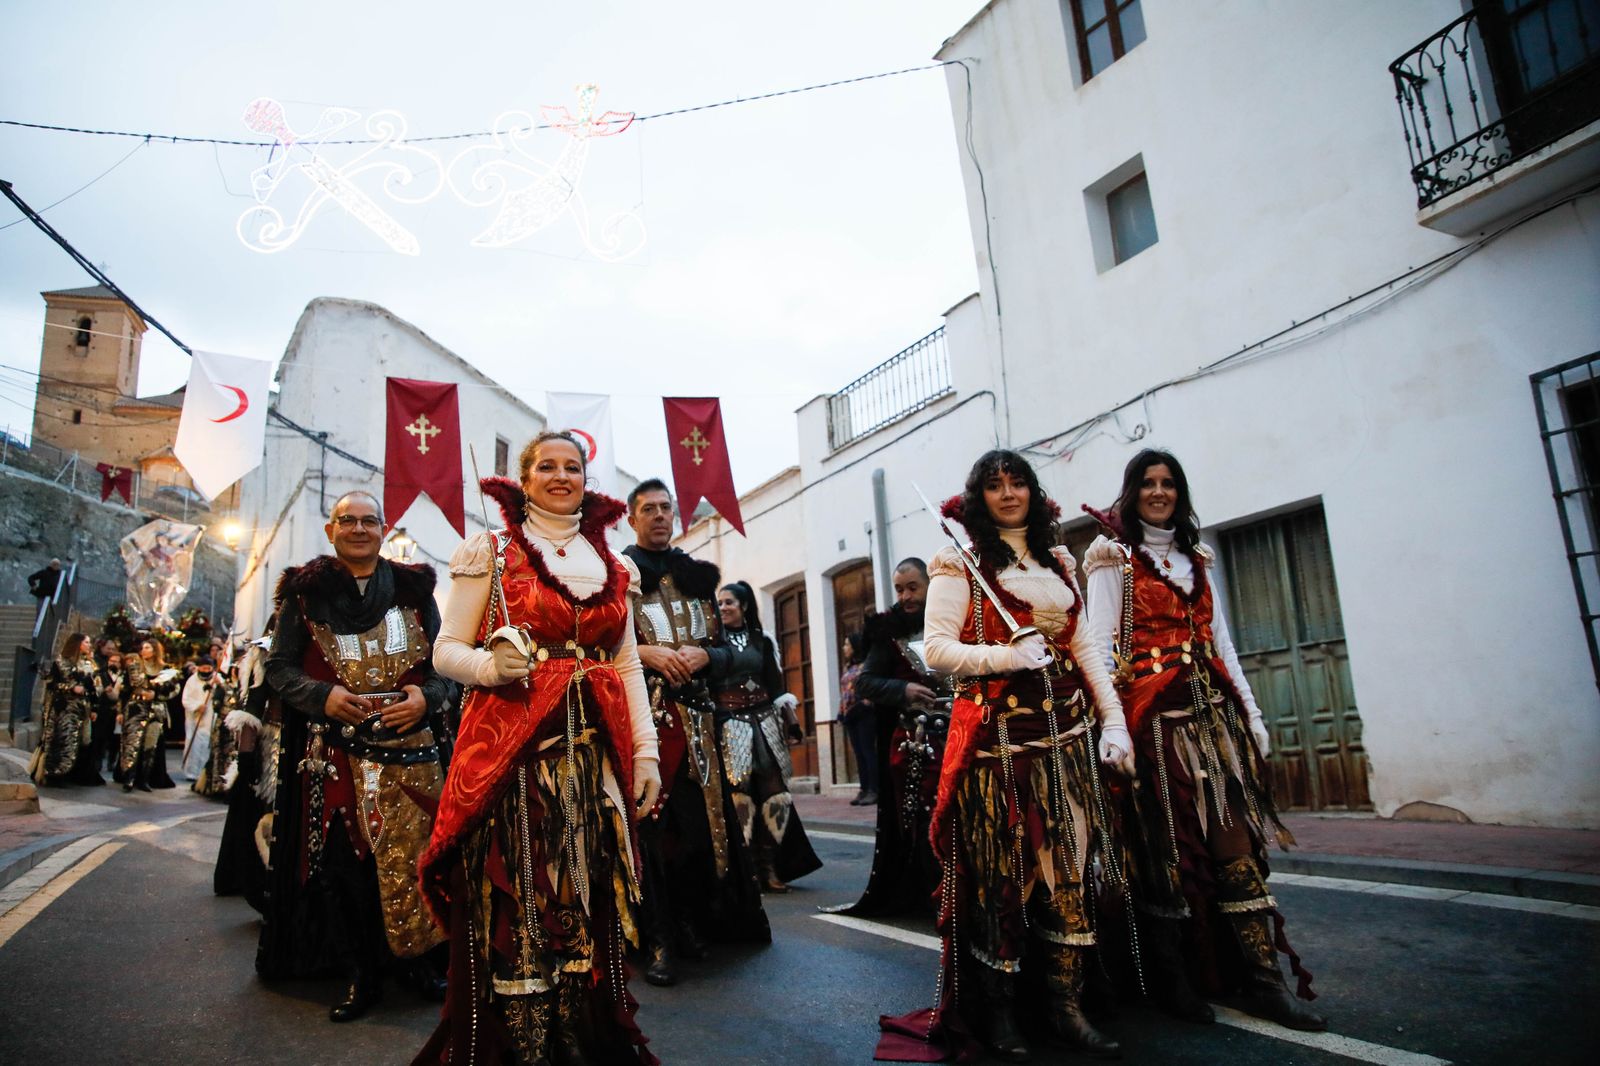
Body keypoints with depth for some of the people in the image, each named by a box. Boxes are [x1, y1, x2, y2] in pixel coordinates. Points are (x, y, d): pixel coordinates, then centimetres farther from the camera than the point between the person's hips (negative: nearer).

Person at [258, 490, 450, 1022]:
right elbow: (279, 666, 6)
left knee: (411, 853, 0)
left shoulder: (413, 588, 9)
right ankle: (361, 972, 14)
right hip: (334, 753, 0)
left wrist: (426, 696, -10)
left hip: (408, 746, 1)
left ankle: (413, 956, 18)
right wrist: (322, 695, -12)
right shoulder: (306, 590, 7)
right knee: (343, 858, 0)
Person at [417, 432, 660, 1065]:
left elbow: (628, 665, 14)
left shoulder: (612, 566, 16)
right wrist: (490, 665, -19)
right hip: (510, 745, -3)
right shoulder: (490, 550, 5)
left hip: (595, 749, 4)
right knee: (512, 902, -2)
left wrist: (646, 750, 5)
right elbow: (447, 651, 3)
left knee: (589, 899, 5)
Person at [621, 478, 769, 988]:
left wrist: (702, 653, -5)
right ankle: (659, 939, -3)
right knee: (649, 816, -8)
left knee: (701, 814, 1)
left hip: (694, 710, 4)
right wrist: (647, 652, -14)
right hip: (641, 709, -4)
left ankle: (693, 921, 14)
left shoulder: (697, 574, 18)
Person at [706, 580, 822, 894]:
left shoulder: (761, 641, 13)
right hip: (730, 726, -3)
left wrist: (789, 723, 9)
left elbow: (775, 686, 13)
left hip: (764, 723, 3)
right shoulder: (715, 640, 5)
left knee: (776, 793, -1)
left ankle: (769, 865, 9)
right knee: (740, 796, -9)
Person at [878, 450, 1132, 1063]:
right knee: (1003, 870, 0)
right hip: (997, 732, -5)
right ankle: (998, 1012, 15)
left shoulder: (1057, 563, 16)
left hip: (1068, 730, 5)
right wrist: (1007, 656, -19)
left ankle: (1065, 1006, 17)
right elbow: (937, 651, -7)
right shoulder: (958, 565, 0)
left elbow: (1084, 649, 14)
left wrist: (1113, 721, 6)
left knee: (1069, 867, 5)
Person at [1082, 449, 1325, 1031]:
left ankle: (1263, 979, 9)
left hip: (1212, 710, 5)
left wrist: (1252, 714, 13)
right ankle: (1171, 980, 13)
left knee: (1236, 841, 2)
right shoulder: (1113, 558, 1)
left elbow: (1221, 642, 18)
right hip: (1153, 714, -5)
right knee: (1163, 846, 0)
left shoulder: (1196, 559, 18)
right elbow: (1102, 644, -7)